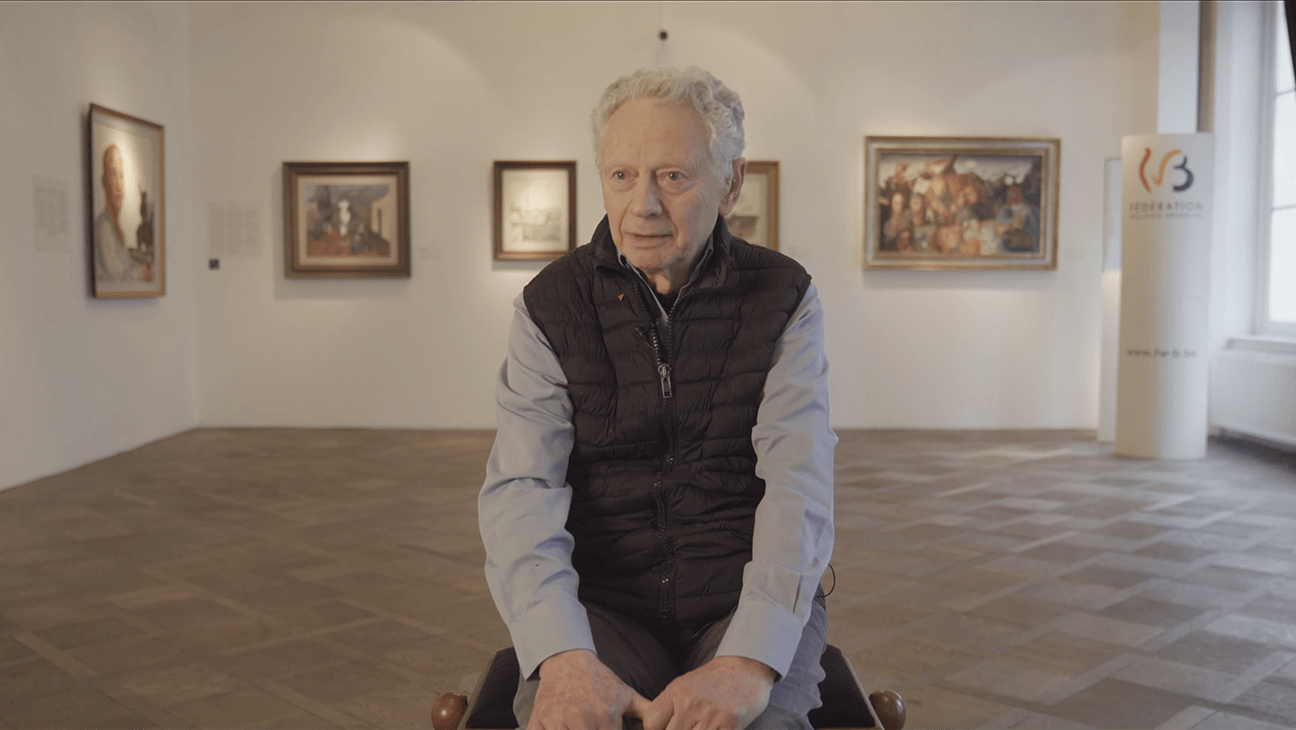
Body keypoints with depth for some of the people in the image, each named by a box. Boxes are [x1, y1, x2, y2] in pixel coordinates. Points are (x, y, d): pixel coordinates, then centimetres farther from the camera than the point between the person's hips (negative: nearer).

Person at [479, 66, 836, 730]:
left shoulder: (784, 299, -1)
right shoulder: (550, 307, 0)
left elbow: (799, 483, -13)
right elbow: (521, 491, -11)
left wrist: (751, 660, -29)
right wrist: (562, 654, -29)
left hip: (748, 604, 0)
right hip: (600, 606, 0)